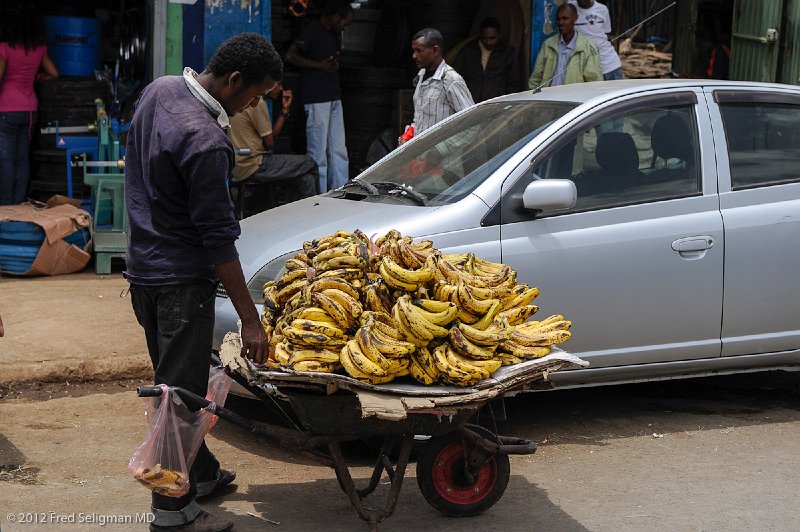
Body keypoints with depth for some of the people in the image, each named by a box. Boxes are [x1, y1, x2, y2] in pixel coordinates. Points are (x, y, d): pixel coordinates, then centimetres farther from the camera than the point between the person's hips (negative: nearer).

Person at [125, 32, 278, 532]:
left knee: (176, 382, 20)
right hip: (181, 280, -10)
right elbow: (217, 237, -24)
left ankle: (200, 472, 36)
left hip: (143, 267, 10)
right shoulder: (205, 143, -26)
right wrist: (250, 318, -18)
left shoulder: (158, 90, 2)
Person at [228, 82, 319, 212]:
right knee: (310, 164, -2)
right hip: (252, 167, -10)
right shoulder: (258, 104, -14)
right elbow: (270, 143, -12)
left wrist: (285, 110, 12)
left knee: (306, 178, 7)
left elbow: (271, 134, 14)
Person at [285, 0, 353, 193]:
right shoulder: (313, 31, -8)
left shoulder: (333, 35, 18)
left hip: (334, 98, 9)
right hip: (316, 99, -9)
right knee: (318, 153, -6)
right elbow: (291, 56, -16)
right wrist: (320, 66, -16)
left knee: (338, 151, 9)